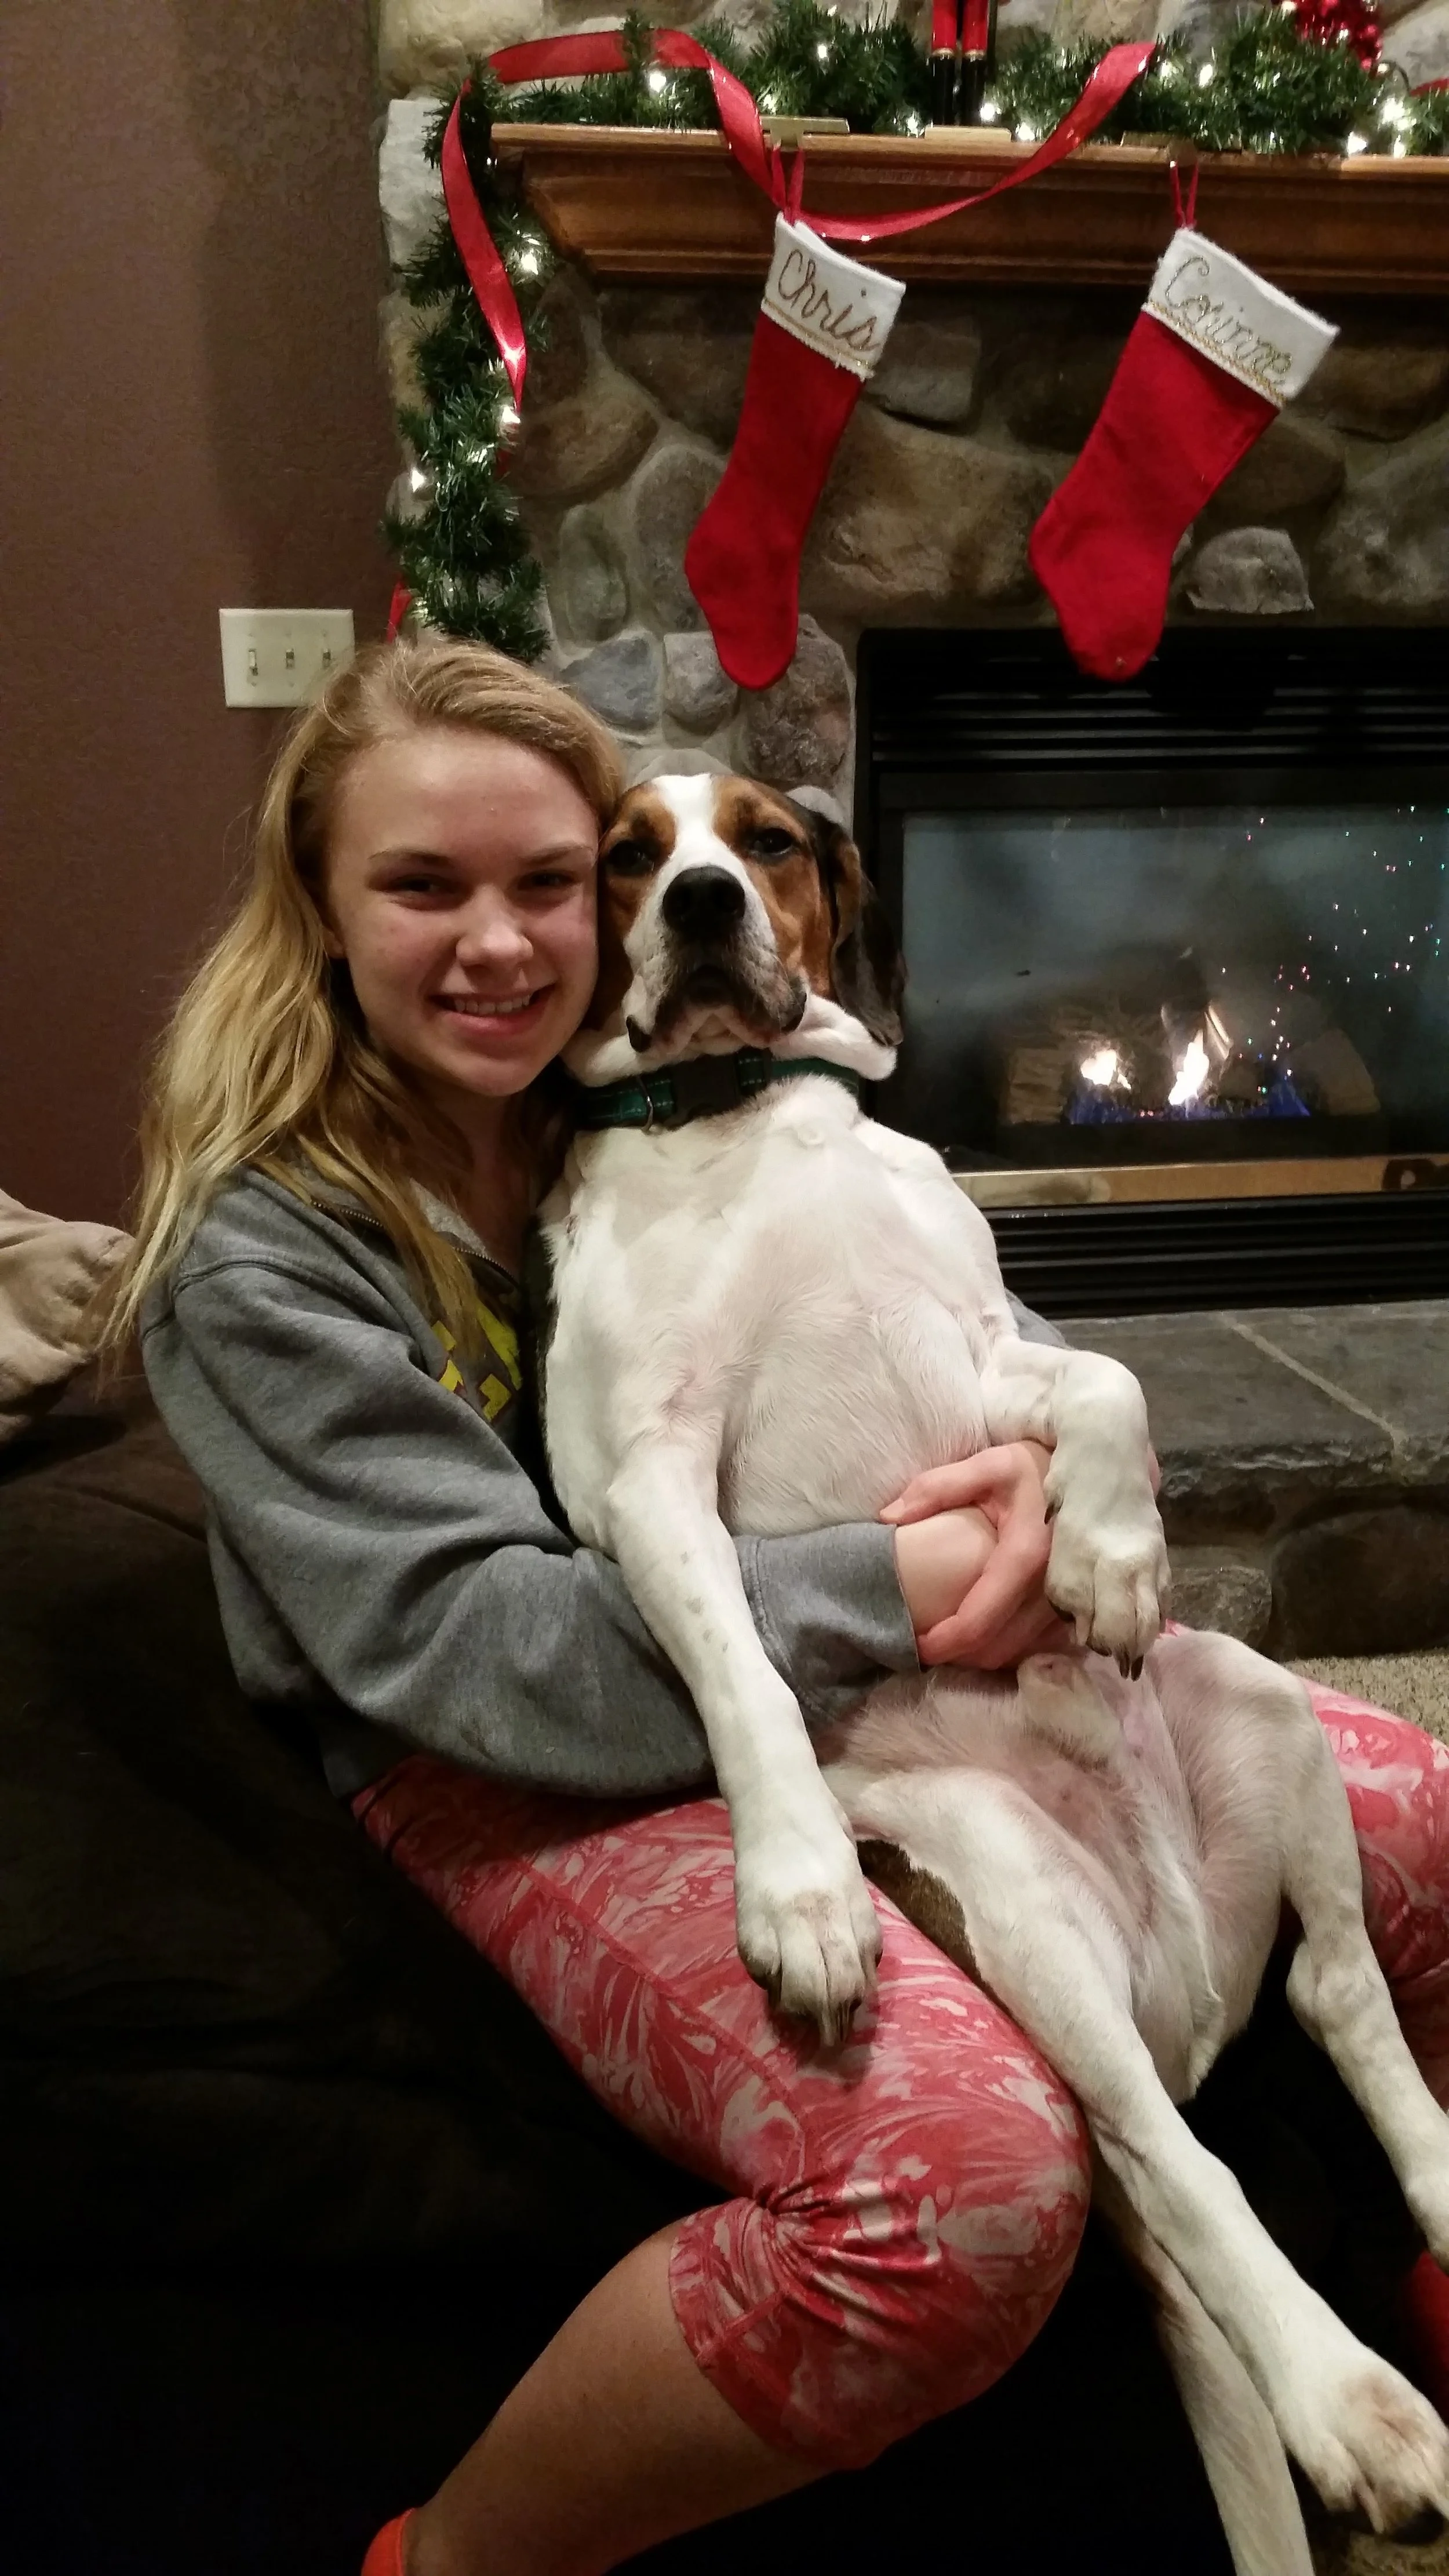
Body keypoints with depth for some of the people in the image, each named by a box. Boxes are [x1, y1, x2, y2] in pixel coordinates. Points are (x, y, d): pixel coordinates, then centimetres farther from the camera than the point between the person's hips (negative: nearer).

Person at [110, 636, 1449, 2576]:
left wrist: (1034, 1459, -14)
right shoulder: (260, 1265, -12)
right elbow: (476, 1648, -19)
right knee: (965, 2178, -35)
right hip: (524, 1784, -6)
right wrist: (885, 1596, -24)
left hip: (874, 1683, 6)